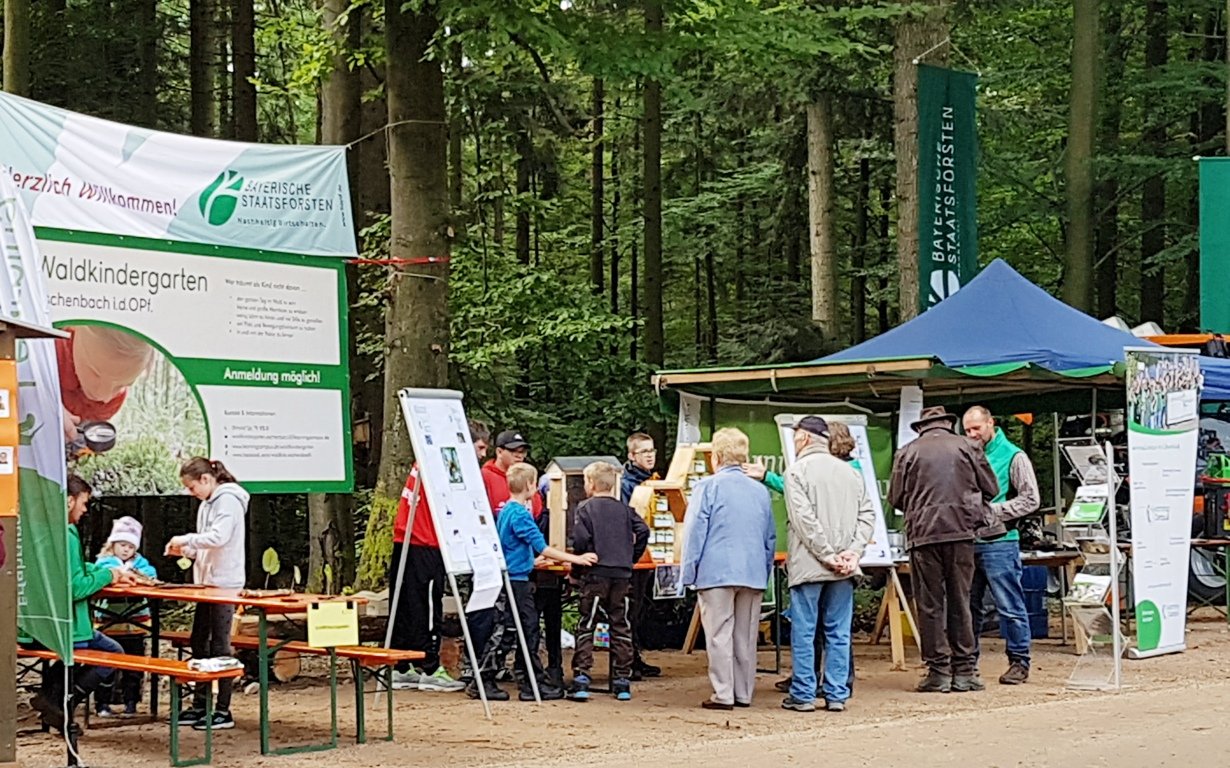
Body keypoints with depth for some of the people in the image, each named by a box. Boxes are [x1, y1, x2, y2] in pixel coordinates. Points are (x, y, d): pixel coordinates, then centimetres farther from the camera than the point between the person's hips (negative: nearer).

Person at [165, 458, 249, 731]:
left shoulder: (228, 500, -12)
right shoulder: (208, 504, 16)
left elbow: (218, 537, -25)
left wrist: (187, 539, -16)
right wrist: (186, 551, 4)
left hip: (225, 584, -10)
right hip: (207, 583, 10)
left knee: (219, 646, -6)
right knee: (199, 643, 12)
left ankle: (223, 711, -1)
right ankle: (199, 705, 20)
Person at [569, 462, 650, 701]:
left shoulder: (586, 508, -2)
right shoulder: (624, 509, 10)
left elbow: (581, 539, -12)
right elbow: (643, 531, 1)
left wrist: (577, 567, -1)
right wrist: (631, 558, 10)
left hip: (595, 574, -4)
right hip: (622, 574, 4)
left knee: (586, 626, 2)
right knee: (620, 626, 8)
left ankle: (581, 677, -7)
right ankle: (623, 681, 8)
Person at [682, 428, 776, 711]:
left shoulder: (708, 486, -3)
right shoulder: (760, 491, 12)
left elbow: (695, 532, -6)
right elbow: (770, 538, 17)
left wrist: (688, 574, -3)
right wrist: (765, 573, 23)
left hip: (717, 572, -5)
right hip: (753, 573, 5)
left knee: (719, 635, -2)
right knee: (746, 637, 10)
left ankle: (723, 694, -4)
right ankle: (744, 693, 14)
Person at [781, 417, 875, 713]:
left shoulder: (797, 471, -5)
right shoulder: (851, 472, 12)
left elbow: (804, 519, -14)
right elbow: (867, 514, 5)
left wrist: (827, 555, -12)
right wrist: (853, 552, -3)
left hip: (808, 566, -5)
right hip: (843, 570, 5)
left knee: (803, 632, 1)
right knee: (838, 632, 8)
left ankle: (803, 694, 3)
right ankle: (837, 694, 8)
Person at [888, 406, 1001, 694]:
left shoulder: (907, 453, 4)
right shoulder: (967, 446, 7)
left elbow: (896, 498, 6)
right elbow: (991, 488, 10)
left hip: (923, 533, -1)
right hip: (961, 530, 1)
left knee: (930, 604, 3)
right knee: (960, 601, 8)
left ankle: (938, 671, 3)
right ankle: (965, 671, 9)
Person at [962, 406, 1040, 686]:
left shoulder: (1013, 456, -1)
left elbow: (1031, 499, -6)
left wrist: (991, 511, -12)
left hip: (999, 542, -5)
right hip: (968, 541, 5)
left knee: (1010, 607, -1)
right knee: (968, 604, 10)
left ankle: (1019, 662, 7)